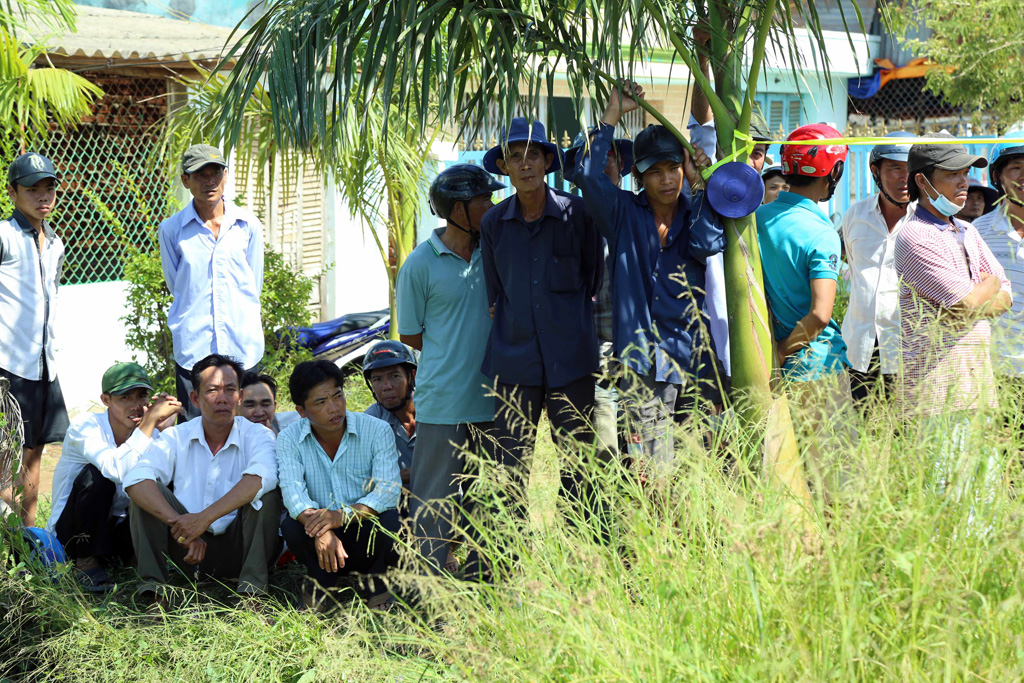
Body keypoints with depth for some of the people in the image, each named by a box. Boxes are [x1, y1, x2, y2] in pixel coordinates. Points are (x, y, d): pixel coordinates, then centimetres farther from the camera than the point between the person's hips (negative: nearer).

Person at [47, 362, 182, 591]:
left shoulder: (149, 433, -2)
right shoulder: (85, 426, -18)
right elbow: (117, 469, -38)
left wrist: (163, 430, -22)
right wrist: (151, 420, -33)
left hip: (118, 533, 4)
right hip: (71, 534, -4)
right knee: (95, 475, -31)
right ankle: (87, 562, -16)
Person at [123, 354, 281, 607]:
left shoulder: (256, 435, -5)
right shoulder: (177, 437, 1)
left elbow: (261, 476, -29)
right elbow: (135, 479, -17)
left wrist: (205, 518, -38)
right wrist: (178, 523, -33)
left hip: (236, 548, -2)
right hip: (188, 547, 2)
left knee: (265, 491, -25)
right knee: (147, 491, -15)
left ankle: (252, 590, -30)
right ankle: (154, 589, -22)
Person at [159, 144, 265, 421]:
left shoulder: (248, 225, 6)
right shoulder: (171, 229, 2)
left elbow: (255, 284, 13)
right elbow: (176, 285, 10)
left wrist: (241, 317, 9)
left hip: (242, 346, 1)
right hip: (193, 348, -1)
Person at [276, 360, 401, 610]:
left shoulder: (377, 431, -8)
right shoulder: (290, 439, -4)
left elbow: (389, 490, -20)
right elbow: (292, 491, -19)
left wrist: (343, 515, -39)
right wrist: (320, 531, -40)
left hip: (367, 537, 0)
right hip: (323, 543, 1)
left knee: (390, 520, -32)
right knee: (292, 526, -29)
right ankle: (322, 583, -1)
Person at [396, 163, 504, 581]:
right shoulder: (421, 264, -5)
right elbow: (410, 336, 1)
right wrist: (453, 354, 1)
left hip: (492, 400, 5)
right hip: (443, 402, -5)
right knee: (434, 500, -1)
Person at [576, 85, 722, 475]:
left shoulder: (696, 213, 11)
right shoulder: (625, 213, 8)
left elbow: (707, 245, -11)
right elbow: (588, 175, -9)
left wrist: (699, 184, -4)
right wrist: (613, 113, -5)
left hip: (688, 351, 1)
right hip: (640, 355, -1)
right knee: (654, 471, -5)